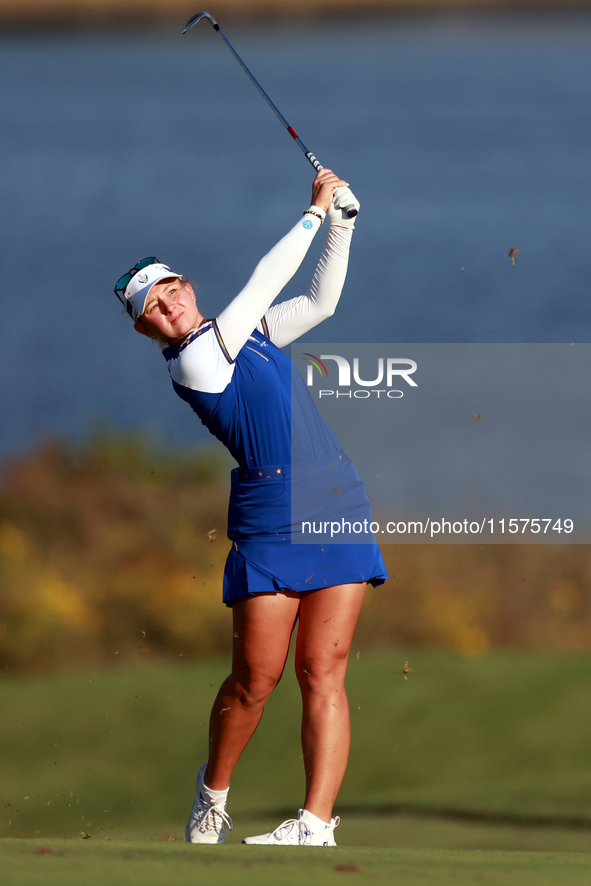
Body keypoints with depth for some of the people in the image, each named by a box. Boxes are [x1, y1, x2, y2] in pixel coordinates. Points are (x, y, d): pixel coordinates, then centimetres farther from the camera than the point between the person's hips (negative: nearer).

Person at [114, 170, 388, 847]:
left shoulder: (248, 332, 16)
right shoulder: (193, 360, -7)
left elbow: (320, 300, 20)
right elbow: (265, 281, -7)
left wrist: (341, 220, 9)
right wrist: (315, 212, 2)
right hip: (269, 527, -6)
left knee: (322, 671, -5)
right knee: (256, 678, -5)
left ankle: (316, 823, -10)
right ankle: (212, 792, 21)